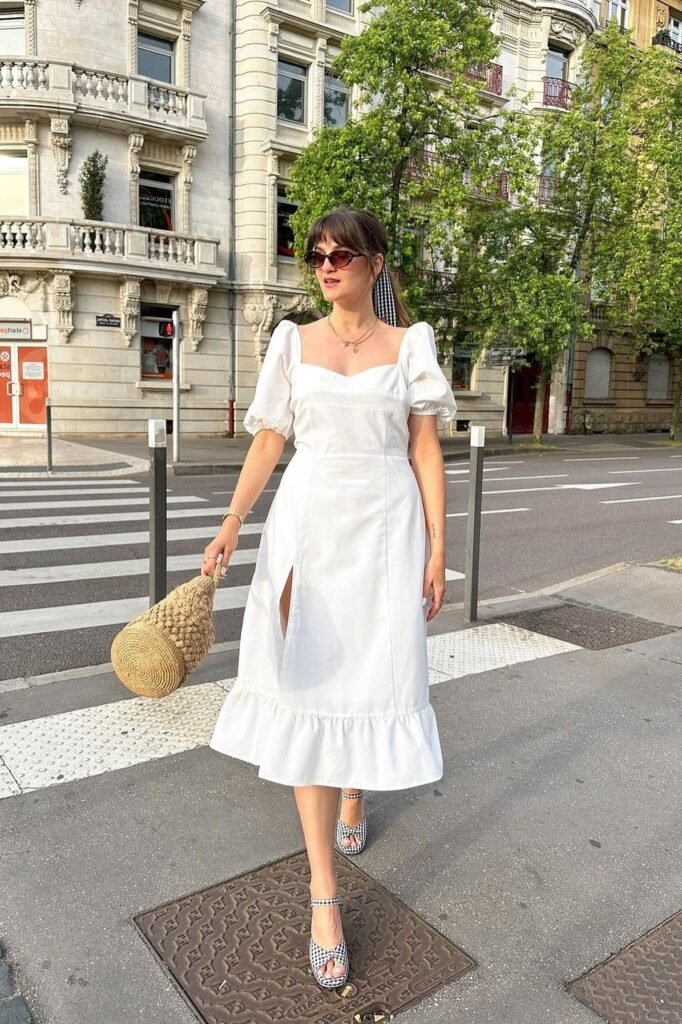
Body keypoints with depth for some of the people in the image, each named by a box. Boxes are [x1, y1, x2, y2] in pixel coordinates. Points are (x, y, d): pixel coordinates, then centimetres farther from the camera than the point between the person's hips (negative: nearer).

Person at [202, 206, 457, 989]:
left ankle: (354, 792, 43)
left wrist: (437, 548, -3)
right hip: (307, 525, 1)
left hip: (385, 527, 0)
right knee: (305, 686, -2)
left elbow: (426, 451, 1)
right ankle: (323, 890, 9)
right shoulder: (294, 342, 7)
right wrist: (229, 526, 1)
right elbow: (268, 442, 8)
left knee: (373, 677, 7)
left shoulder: (409, 344, 4)